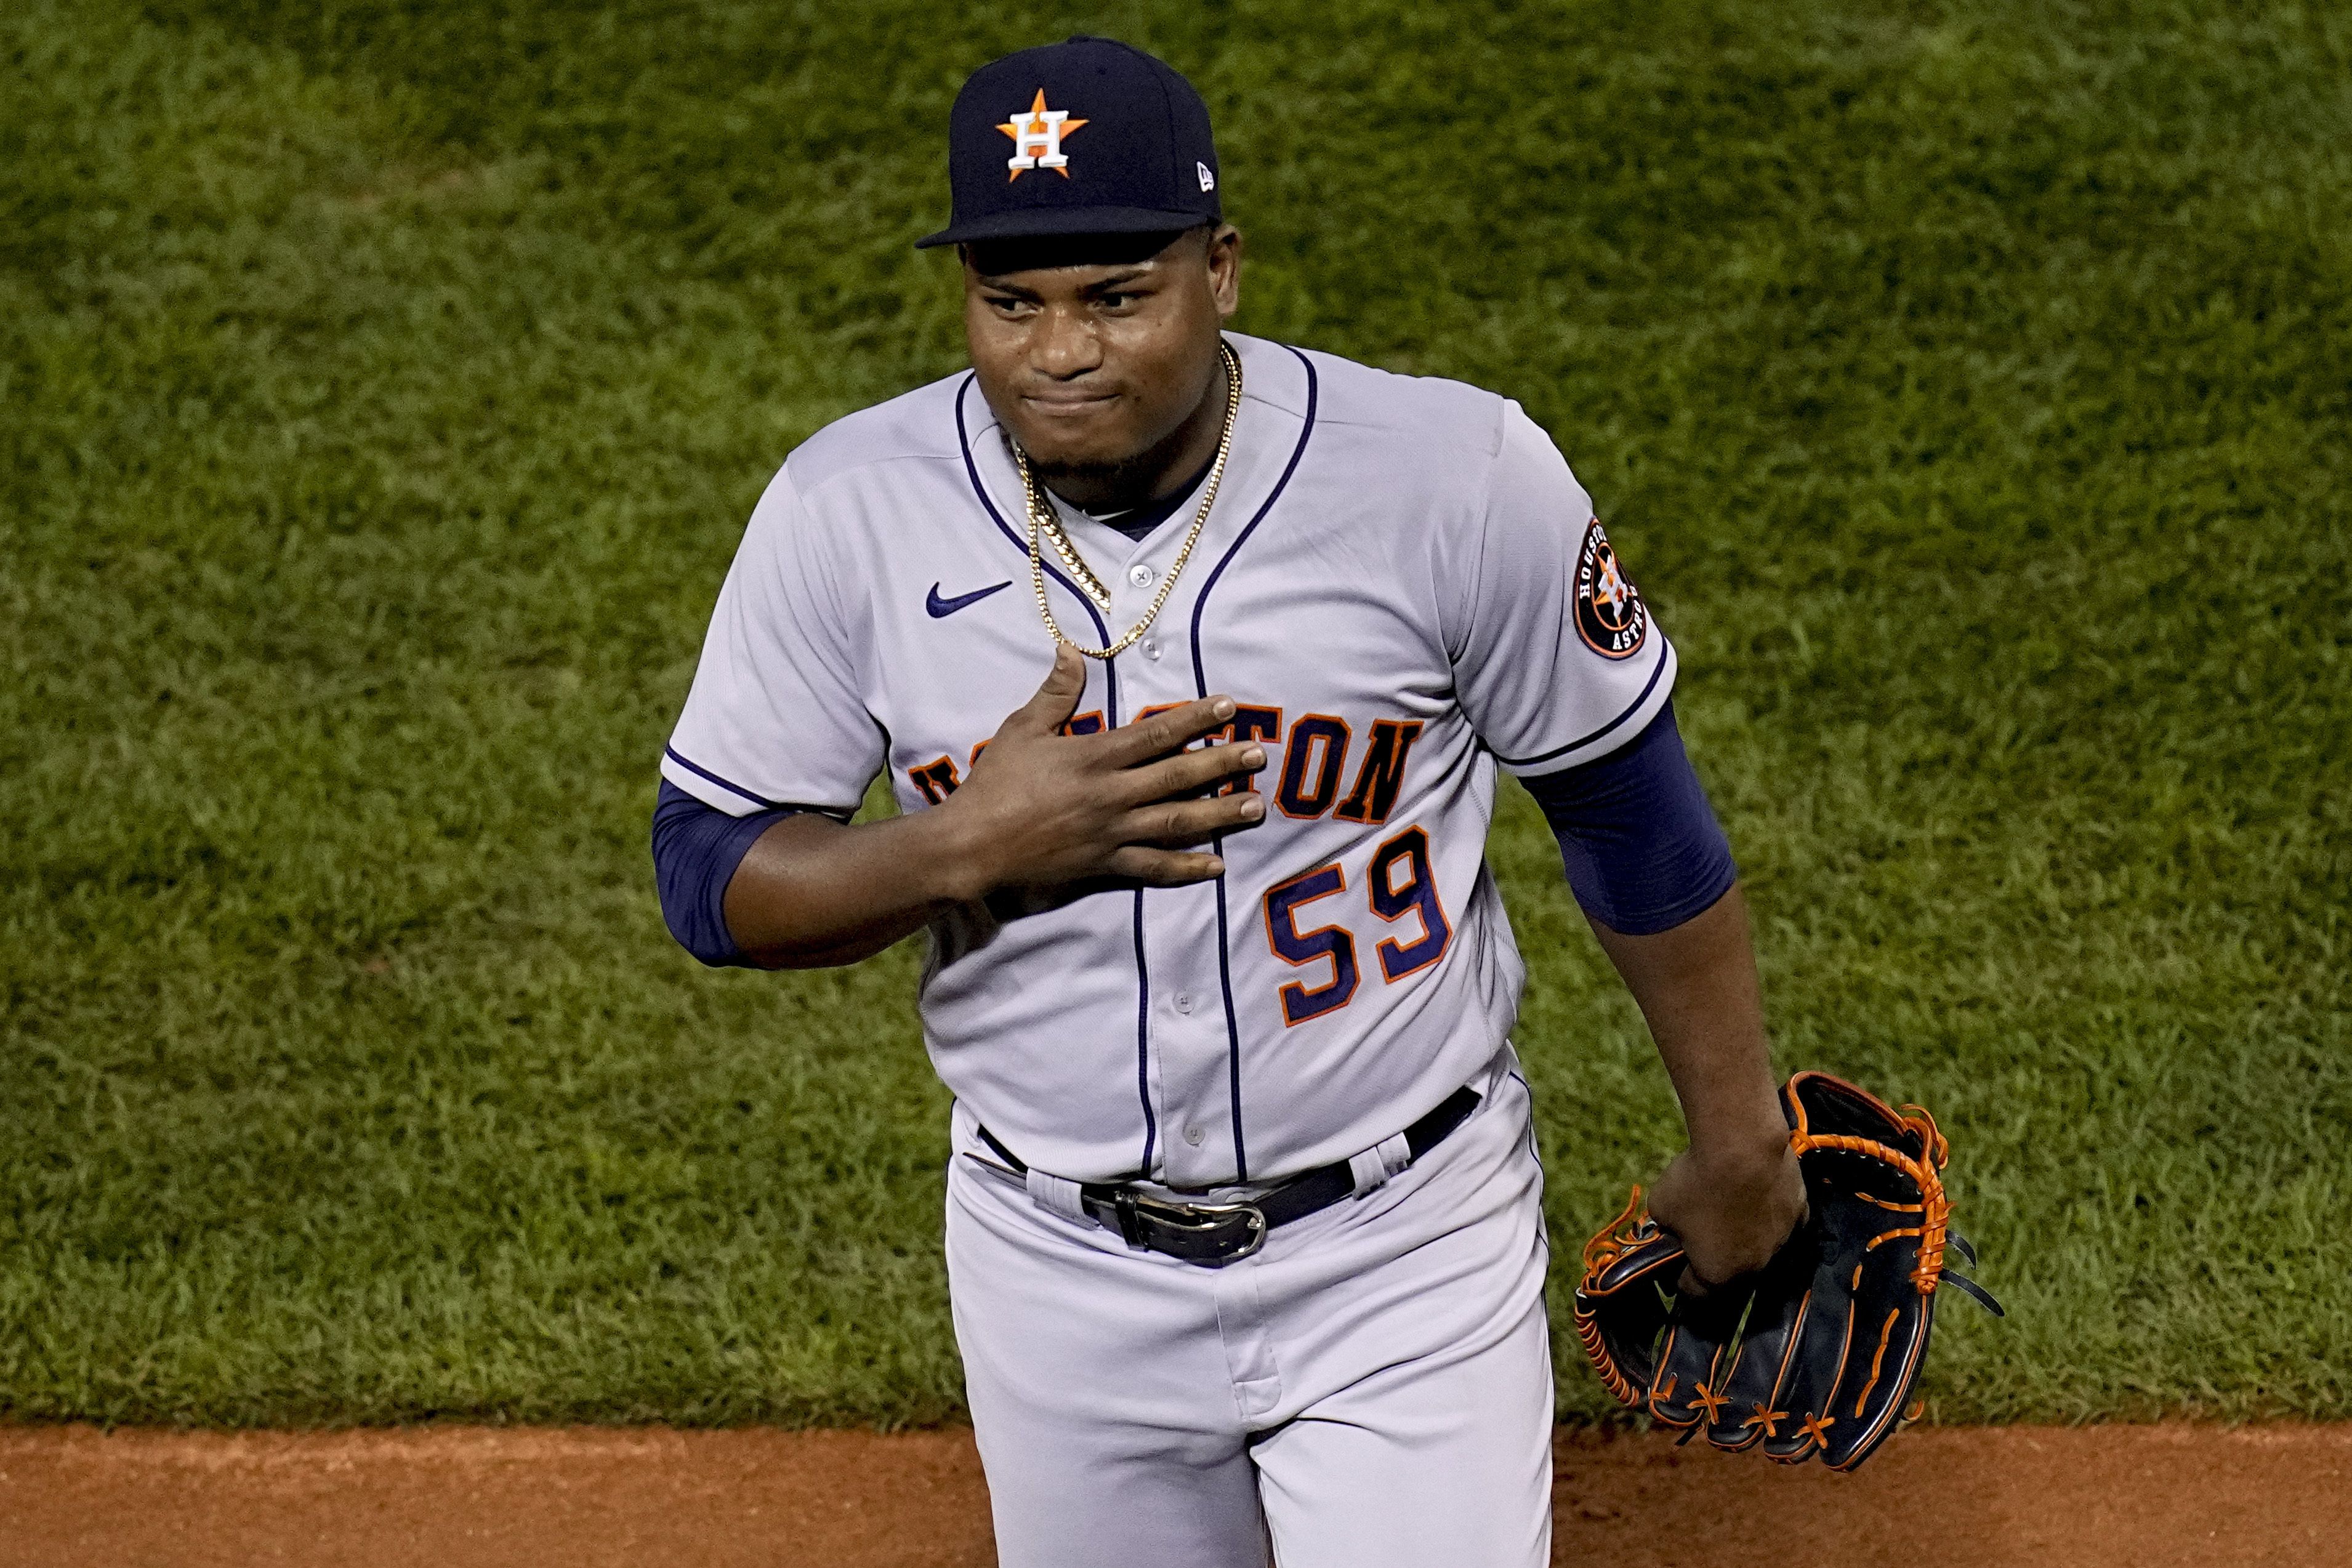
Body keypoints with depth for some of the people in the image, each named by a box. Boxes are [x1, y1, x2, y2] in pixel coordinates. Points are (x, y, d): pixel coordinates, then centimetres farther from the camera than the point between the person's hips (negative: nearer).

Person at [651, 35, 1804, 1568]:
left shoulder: (1459, 473, -16)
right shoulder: (850, 512, -11)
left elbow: (1629, 800, -3)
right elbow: (711, 877, -5)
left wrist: (1739, 1147, 6)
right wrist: (970, 847, -24)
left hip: (1403, 1257, -2)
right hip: (1061, 1259, 2)